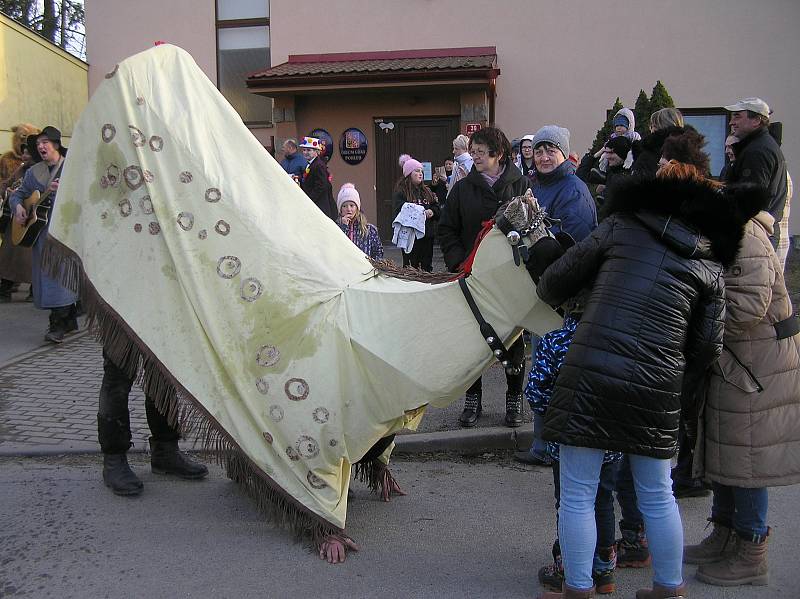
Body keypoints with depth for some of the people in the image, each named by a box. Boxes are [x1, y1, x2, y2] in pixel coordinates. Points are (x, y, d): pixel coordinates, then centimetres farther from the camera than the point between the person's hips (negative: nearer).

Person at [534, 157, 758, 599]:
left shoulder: (621, 226, 6)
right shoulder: (709, 263, 11)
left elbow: (554, 282, 6)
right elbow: (707, 347, 9)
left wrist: (548, 298, 28)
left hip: (590, 374, -3)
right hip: (657, 389, 3)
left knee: (577, 495, 8)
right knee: (657, 495, 20)